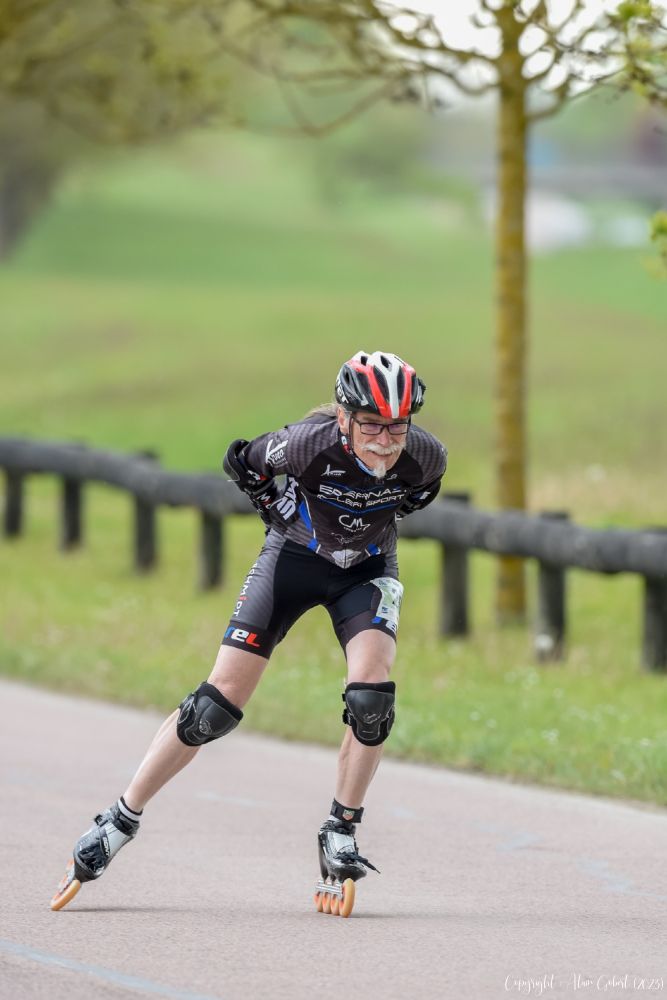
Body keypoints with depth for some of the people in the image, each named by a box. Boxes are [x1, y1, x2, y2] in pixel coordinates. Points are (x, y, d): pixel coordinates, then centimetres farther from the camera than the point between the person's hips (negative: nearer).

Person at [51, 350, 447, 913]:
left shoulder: (425, 456, -25)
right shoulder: (312, 443, -33)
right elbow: (241, 462, -10)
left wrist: (381, 518, 3)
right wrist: (280, 513, -1)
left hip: (367, 569, 2)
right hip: (294, 556, -2)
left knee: (371, 700, -23)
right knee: (219, 704, -8)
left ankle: (341, 835, -4)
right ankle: (119, 823, 4)